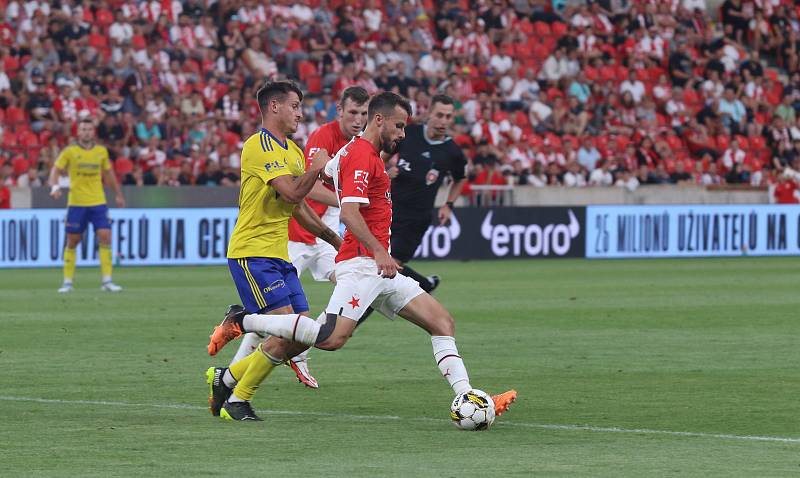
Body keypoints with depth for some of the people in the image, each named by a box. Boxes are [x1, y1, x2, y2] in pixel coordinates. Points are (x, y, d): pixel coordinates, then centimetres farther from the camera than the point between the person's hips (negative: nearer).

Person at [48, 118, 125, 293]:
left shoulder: (101, 151, 7)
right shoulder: (69, 152, -2)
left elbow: (108, 173, 18)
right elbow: (56, 170, -3)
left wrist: (118, 194, 20)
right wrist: (55, 186, -22)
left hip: (98, 202, 2)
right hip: (76, 203, -2)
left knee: (105, 237, -10)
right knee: (72, 241, 3)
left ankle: (107, 281, -7)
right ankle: (67, 282, 12)